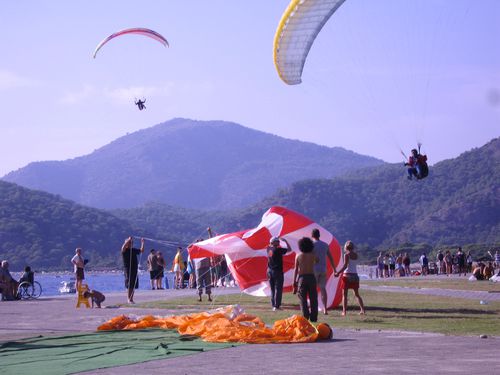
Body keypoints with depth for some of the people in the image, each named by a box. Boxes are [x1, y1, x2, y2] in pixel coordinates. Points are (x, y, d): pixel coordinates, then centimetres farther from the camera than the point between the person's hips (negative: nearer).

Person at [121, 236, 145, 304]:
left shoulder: (134, 250, 16)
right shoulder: (125, 250, -4)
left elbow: (142, 251, 22)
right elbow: (123, 247, -26)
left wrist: (142, 243, 9)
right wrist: (129, 240, -33)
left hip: (135, 269, 6)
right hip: (128, 269, -6)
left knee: (134, 286, 7)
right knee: (129, 285, -10)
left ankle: (131, 299, 14)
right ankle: (128, 299, -8)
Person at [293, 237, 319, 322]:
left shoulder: (298, 256, -3)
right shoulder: (313, 255, -1)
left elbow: (296, 269, -3)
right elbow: (317, 261, 22)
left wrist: (294, 281, 2)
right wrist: (313, 251, 22)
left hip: (302, 278, -1)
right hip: (311, 277, 1)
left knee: (303, 299, 3)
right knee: (313, 299, 7)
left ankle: (305, 316, -7)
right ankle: (313, 317, 5)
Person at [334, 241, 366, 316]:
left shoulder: (347, 255, -8)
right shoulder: (356, 255, 8)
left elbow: (345, 266, -16)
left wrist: (338, 273, -16)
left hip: (347, 275, -5)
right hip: (355, 275, 5)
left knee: (344, 294, -1)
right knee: (357, 294, 16)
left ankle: (344, 311, -8)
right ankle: (362, 309, 8)